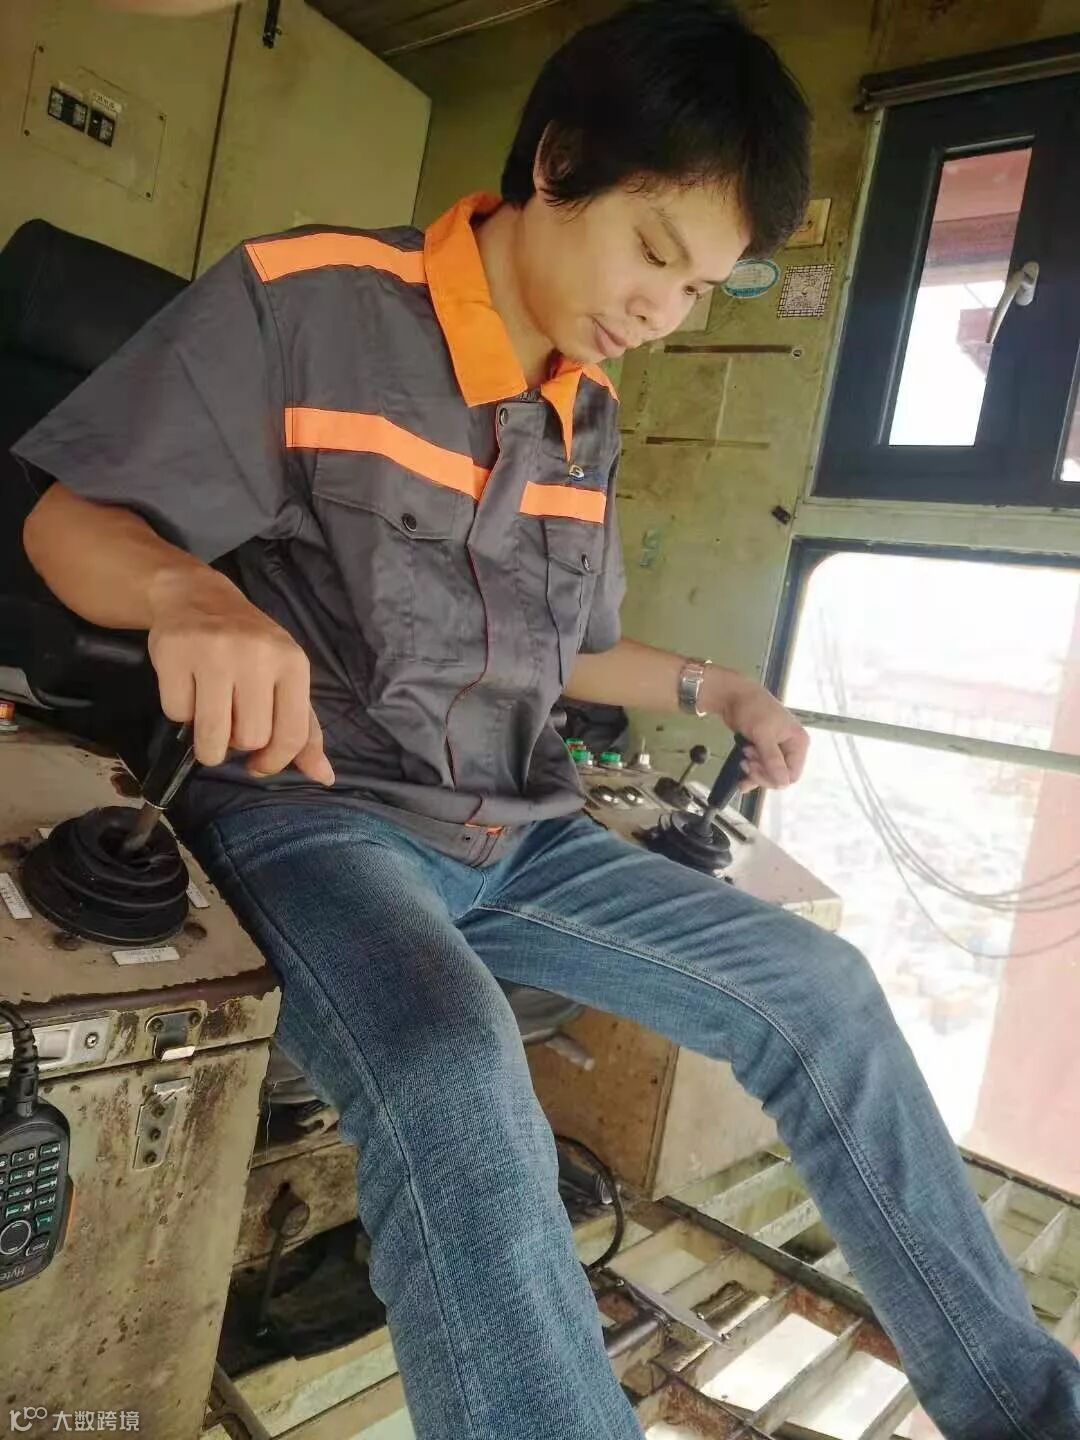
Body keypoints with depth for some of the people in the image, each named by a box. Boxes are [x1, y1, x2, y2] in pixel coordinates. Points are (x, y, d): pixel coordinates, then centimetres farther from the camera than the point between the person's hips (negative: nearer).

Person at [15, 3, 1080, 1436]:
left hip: (517, 833, 7)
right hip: (310, 810, -6)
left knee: (821, 988, -1)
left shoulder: (589, 418, 11)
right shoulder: (301, 300, -9)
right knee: (456, 1082, -37)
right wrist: (191, 595, -30)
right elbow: (69, 522, -7)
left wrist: (706, 685, 9)